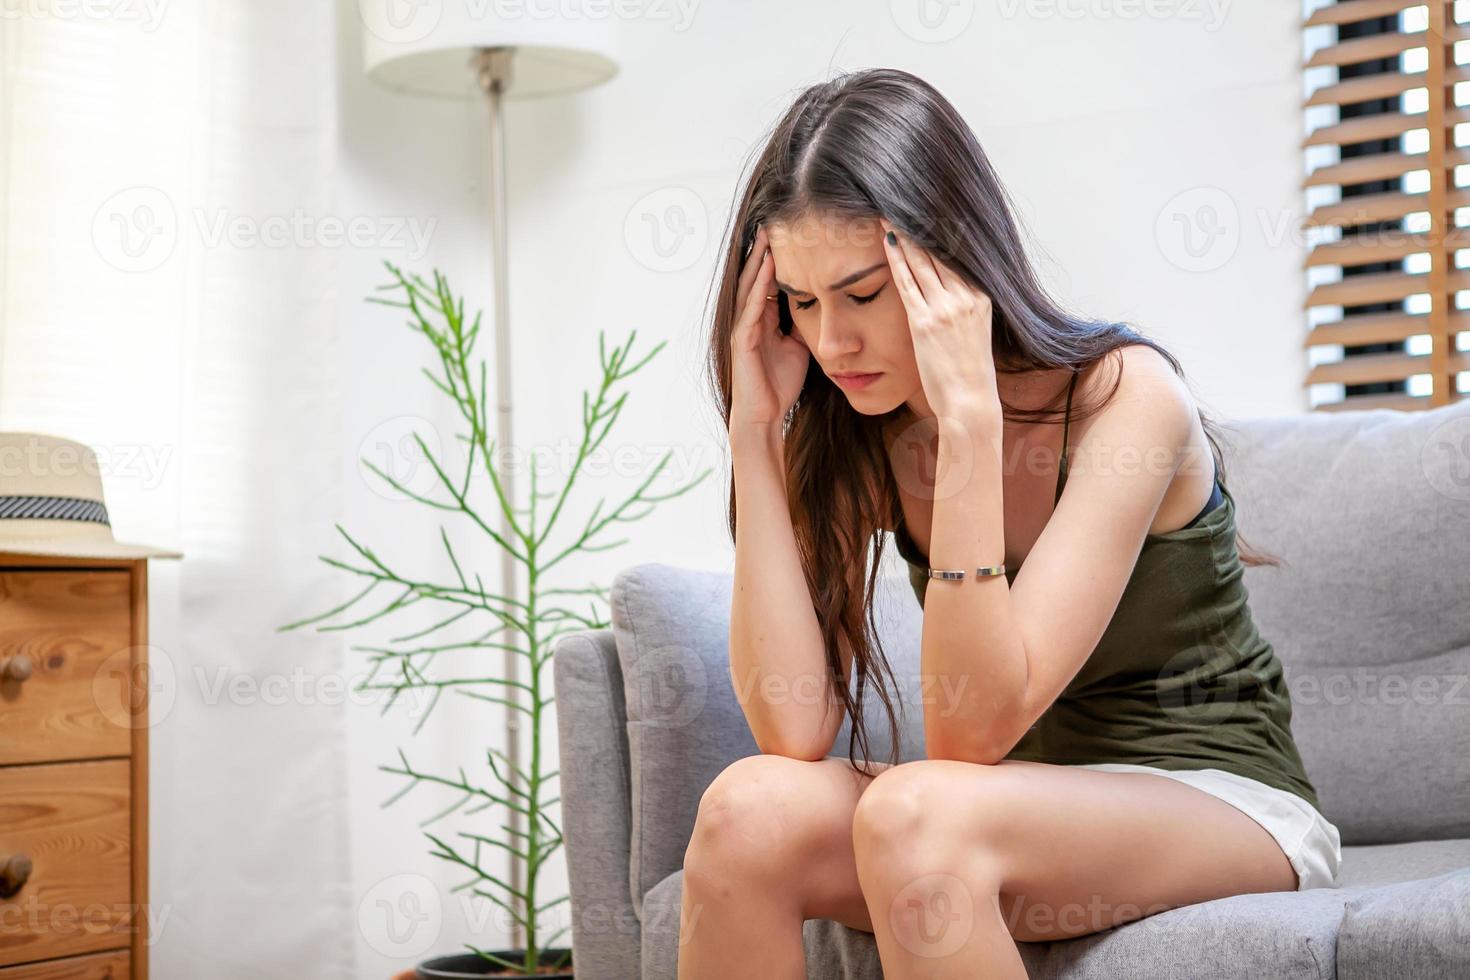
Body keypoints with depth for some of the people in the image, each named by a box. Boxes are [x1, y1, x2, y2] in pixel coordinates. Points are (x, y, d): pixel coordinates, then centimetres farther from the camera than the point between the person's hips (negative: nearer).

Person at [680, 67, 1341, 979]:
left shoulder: (1124, 394, -18)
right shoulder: (853, 439, -2)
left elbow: (975, 729, -26)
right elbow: (796, 728, -16)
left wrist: (969, 413, -32)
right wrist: (756, 428, -18)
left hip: (1222, 795, -5)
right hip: (1023, 803, 5)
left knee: (917, 812, -35)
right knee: (750, 807, -25)